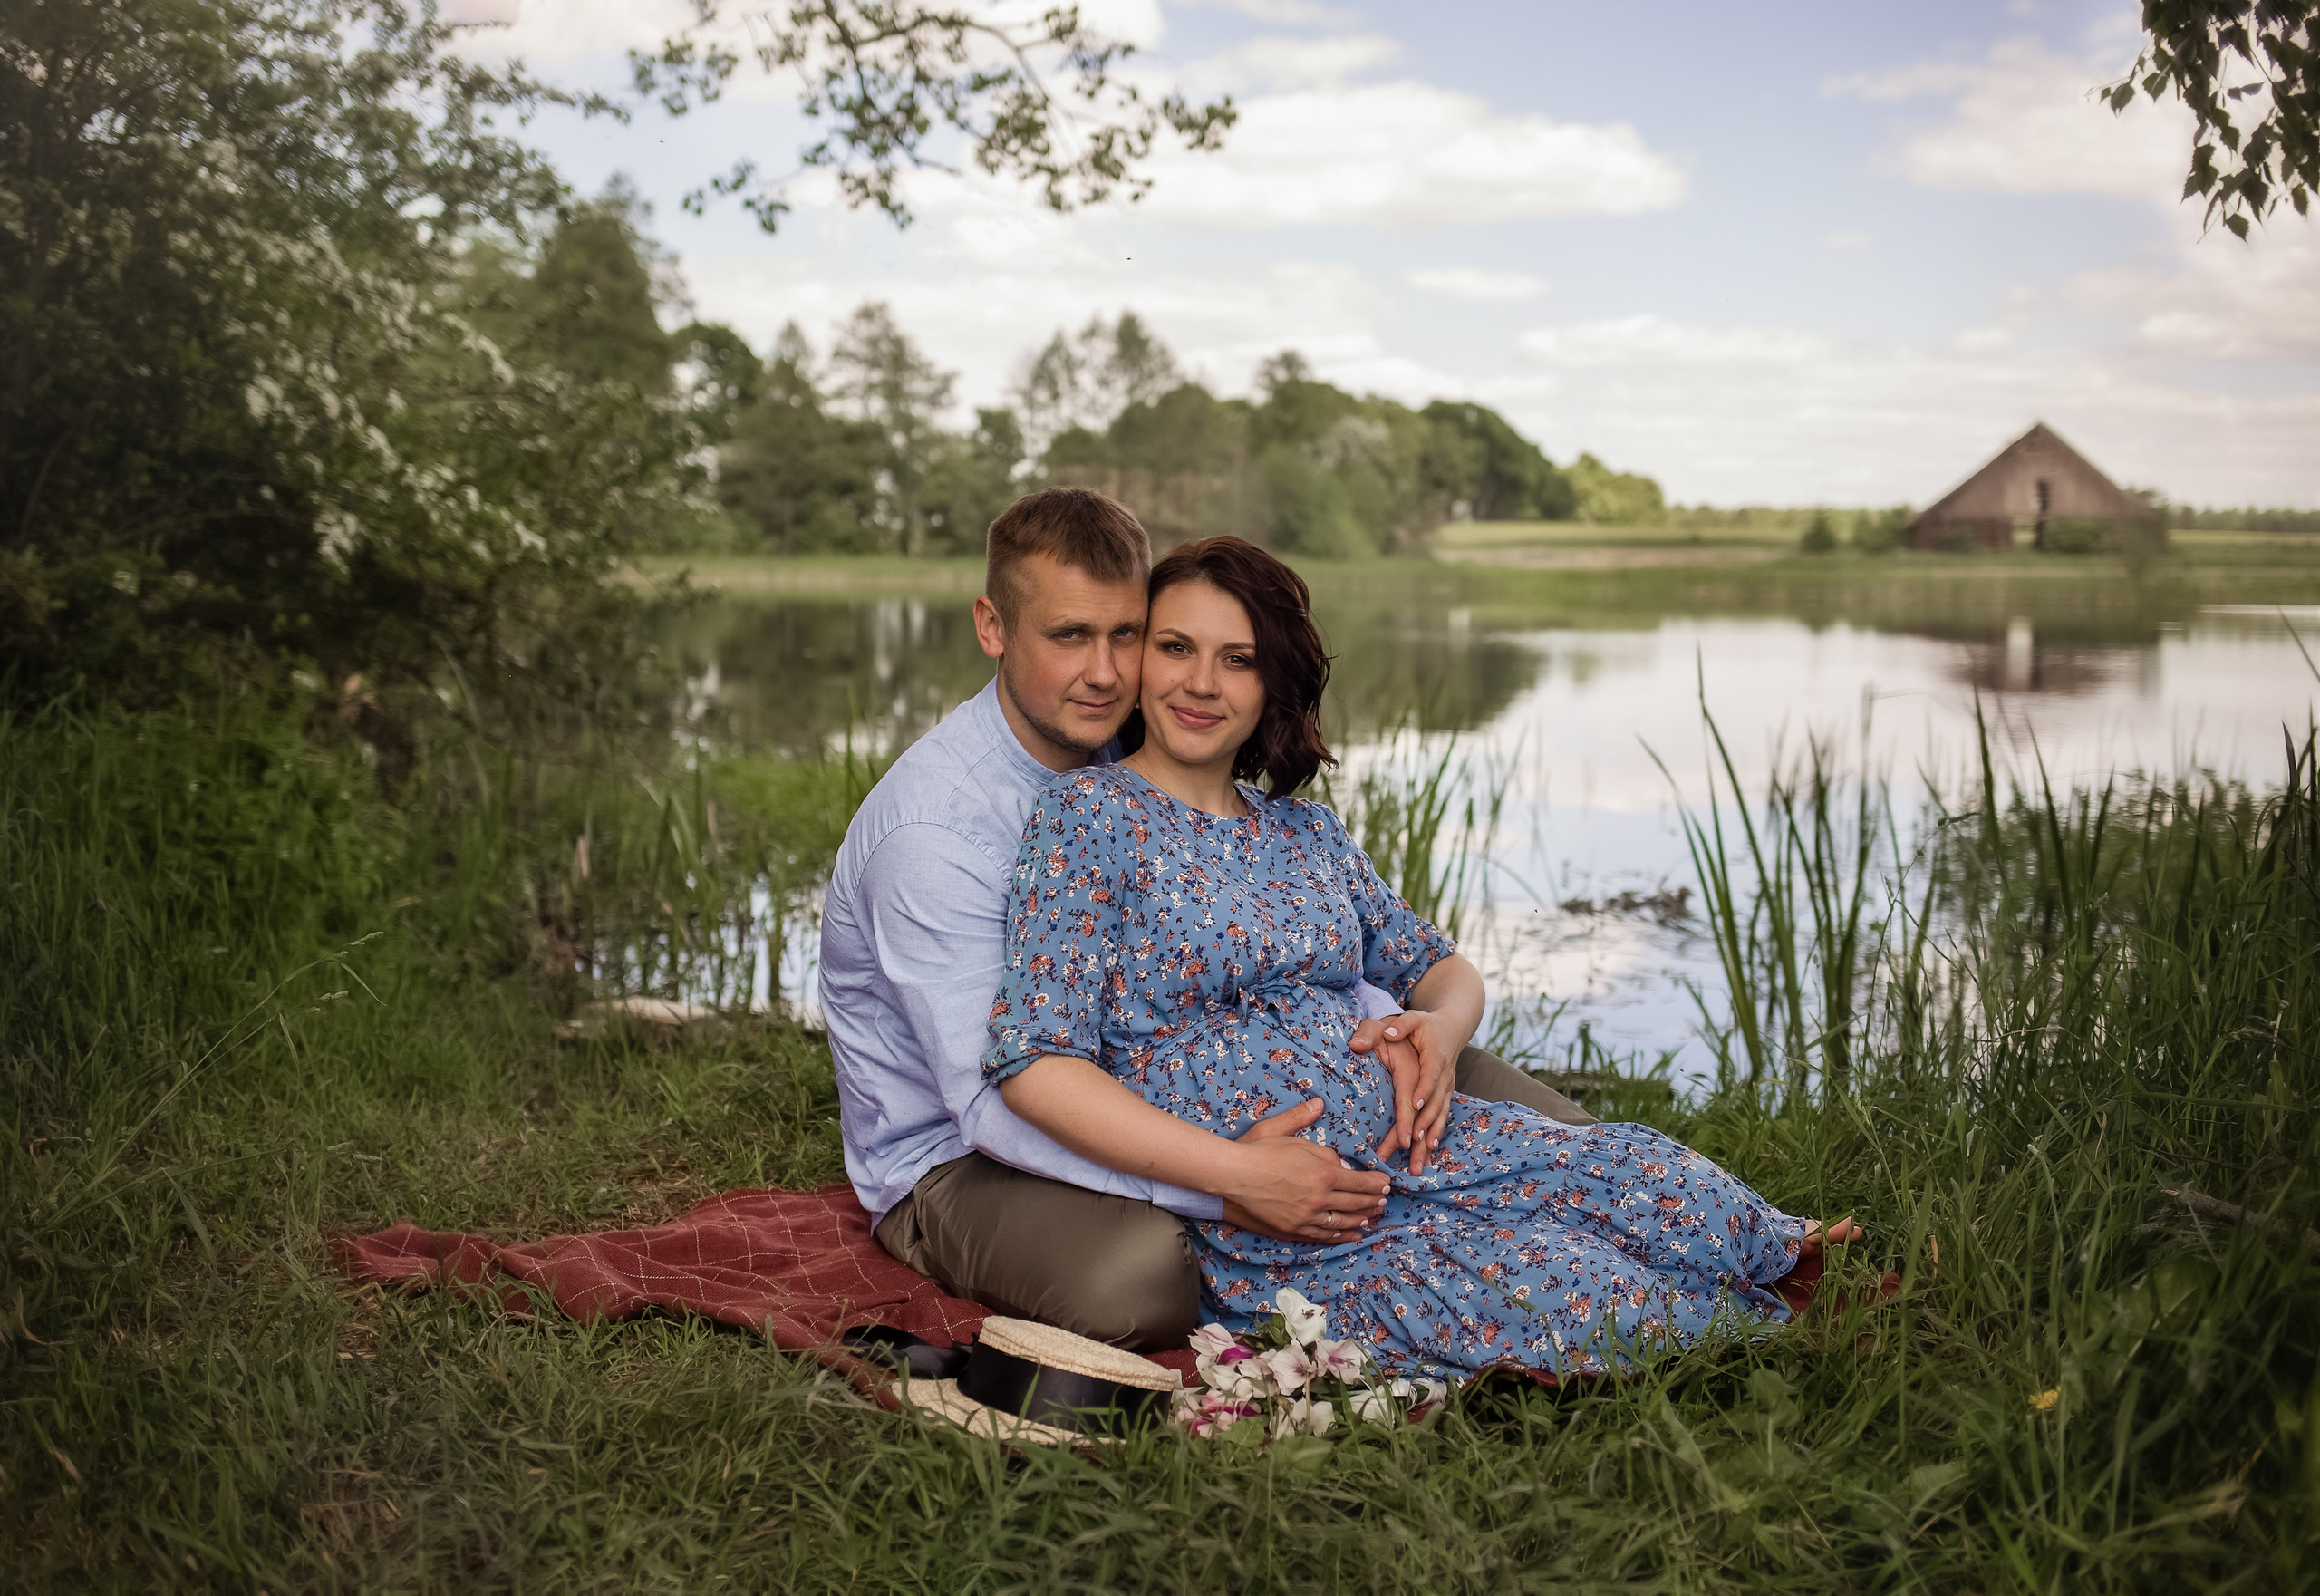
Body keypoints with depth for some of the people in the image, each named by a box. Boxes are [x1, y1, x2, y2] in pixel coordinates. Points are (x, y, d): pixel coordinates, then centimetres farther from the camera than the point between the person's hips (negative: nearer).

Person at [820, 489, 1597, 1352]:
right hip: (954, 1162, -6)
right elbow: (996, 1097, -32)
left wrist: (1381, 1024, -20)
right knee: (1139, 1272, -38)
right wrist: (1225, 1182, -41)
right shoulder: (931, 830, -26)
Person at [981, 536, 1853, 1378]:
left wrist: (1442, 1026, -4)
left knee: (1660, 1184, -15)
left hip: (1418, 1144, 6)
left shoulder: (1305, 831, 16)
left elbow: (1442, 966, 23)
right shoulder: (1085, 819, -5)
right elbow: (1037, 1065, -14)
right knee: (1583, 1304, -21)